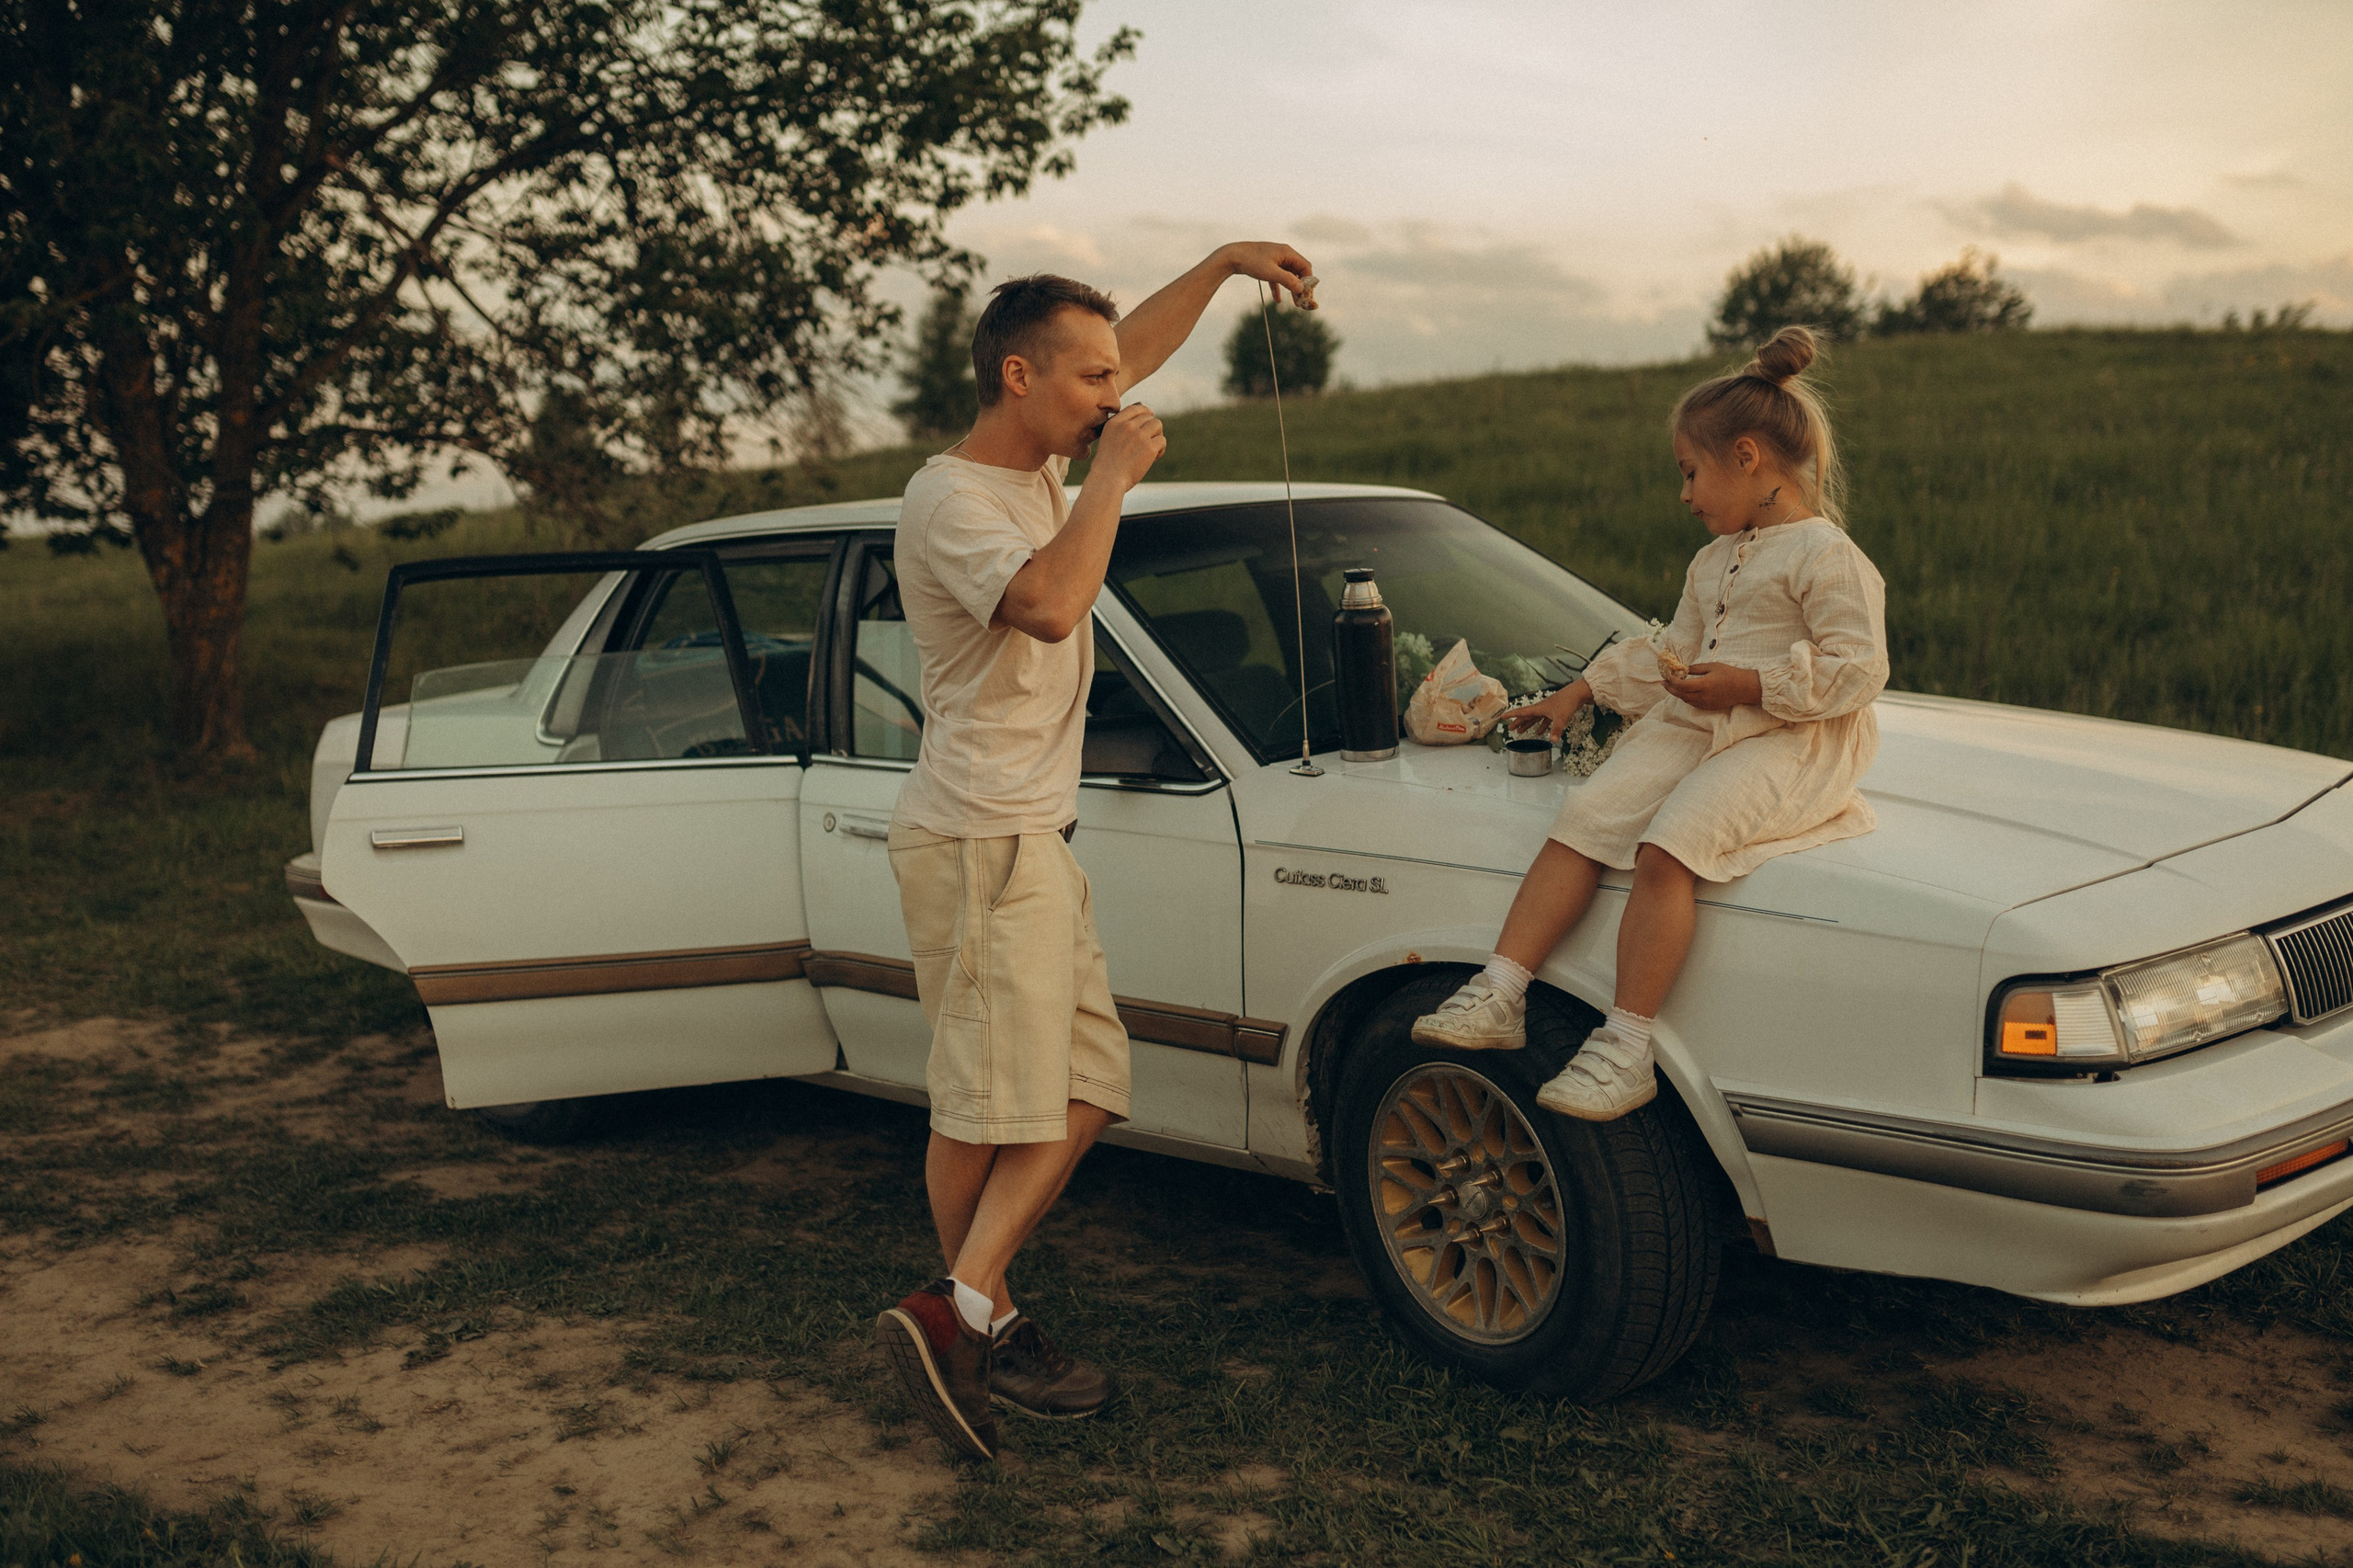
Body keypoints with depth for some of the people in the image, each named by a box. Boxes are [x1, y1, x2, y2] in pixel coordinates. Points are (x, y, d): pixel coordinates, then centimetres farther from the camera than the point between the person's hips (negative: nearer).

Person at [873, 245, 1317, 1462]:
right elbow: (1052, 606, -33)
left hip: (1031, 838, 10)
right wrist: (1113, 474, -20)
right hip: (979, 841, -10)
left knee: (1085, 1088, 7)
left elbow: (1137, 350, 27)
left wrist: (1222, 264, 20)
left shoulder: (1039, 458, 13)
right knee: (989, 1104, -4)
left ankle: (963, 1315, 9)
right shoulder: (949, 499, -15)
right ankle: (978, 1323, 6)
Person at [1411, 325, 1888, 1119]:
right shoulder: (1714, 561, 24)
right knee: (1585, 815, -14)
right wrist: (1582, 690, 28)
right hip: (1693, 726, 8)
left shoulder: (1825, 554, -5)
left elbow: (1858, 667, -15)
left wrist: (1748, 686, -20)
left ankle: (1626, 1046, -28)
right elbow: (1667, 652, 33)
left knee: (1668, 845, -30)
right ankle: (1500, 994, -17)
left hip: (1788, 743, -8)